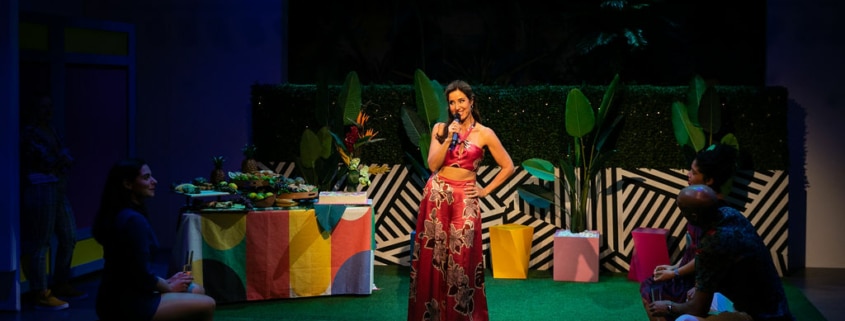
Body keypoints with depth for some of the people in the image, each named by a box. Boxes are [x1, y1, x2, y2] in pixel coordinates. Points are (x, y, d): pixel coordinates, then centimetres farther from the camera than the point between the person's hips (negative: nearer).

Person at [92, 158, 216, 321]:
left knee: (197, 291, 20)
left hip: (120, 297, 10)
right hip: (127, 303, -10)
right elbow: (143, 274, -20)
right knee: (207, 305, -5)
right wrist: (169, 287, -3)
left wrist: (166, 282, 10)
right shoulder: (134, 220, -21)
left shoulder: (121, 215, 10)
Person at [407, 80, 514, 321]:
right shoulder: (440, 128, 5)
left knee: (461, 260, -1)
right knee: (432, 257, 3)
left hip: (464, 200, -2)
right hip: (436, 197, 2)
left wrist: (486, 190, -1)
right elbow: (432, 165, -5)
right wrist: (449, 139, -15)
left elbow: (508, 167, 2)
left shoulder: (484, 134, -1)